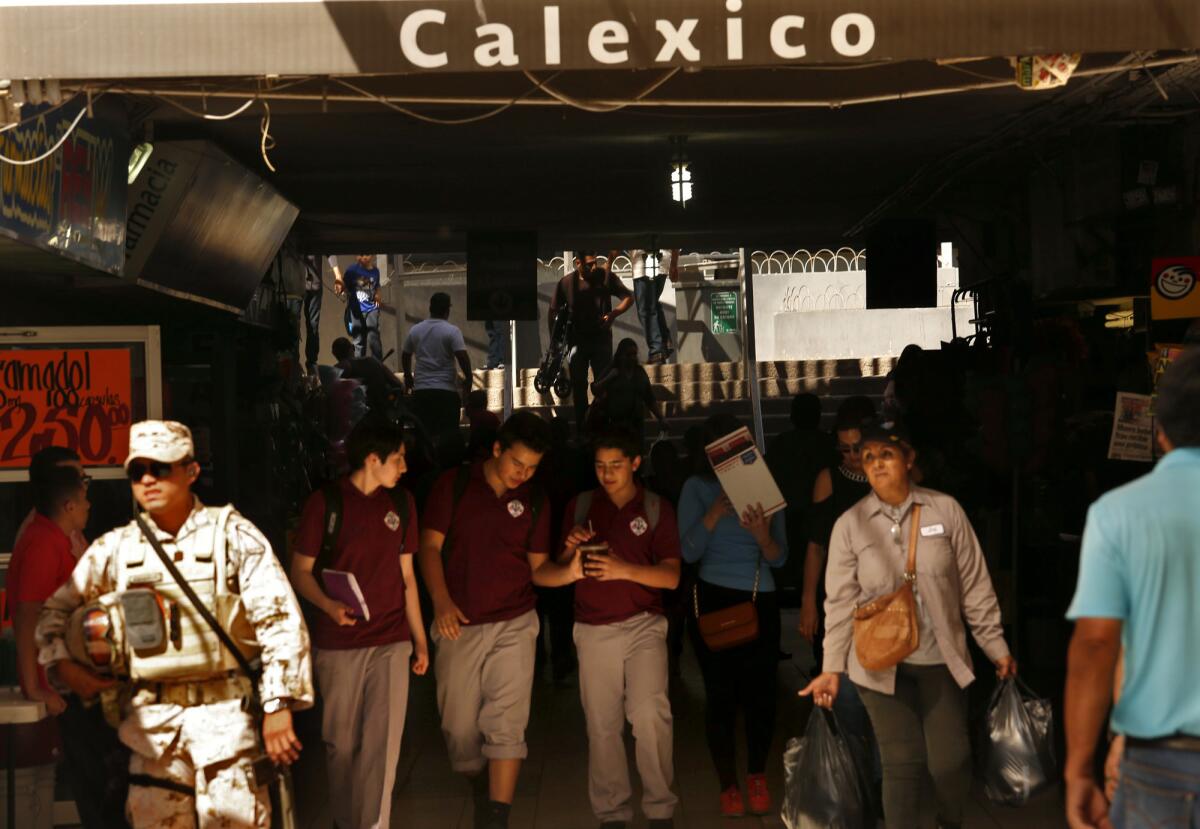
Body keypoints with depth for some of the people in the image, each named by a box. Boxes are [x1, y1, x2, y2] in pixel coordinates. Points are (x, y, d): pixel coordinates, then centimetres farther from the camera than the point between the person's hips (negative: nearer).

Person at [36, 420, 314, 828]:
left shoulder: (233, 535, -3)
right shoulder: (115, 547, 8)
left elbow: (281, 620, -8)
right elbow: (54, 612, 20)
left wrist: (278, 706, -14)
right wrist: (64, 666, 2)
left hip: (225, 714, -3)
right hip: (151, 721, 4)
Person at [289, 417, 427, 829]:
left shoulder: (401, 502, 7)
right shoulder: (325, 502, -5)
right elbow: (301, 570, -1)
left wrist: (420, 640, 12)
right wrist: (328, 605, -21)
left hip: (391, 641, 2)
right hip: (337, 644, -2)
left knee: (383, 744, -5)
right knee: (341, 741, 9)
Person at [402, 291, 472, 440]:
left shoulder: (415, 330, 9)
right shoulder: (452, 331, -7)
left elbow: (405, 356, 20)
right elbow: (462, 356, -16)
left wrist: (408, 376, 35)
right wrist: (468, 378, -2)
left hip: (421, 390, 4)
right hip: (446, 390, -4)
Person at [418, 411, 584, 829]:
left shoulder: (535, 501, 4)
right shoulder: (454, 484, -3)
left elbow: (538, 567, 6)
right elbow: (430, 546, -4)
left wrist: (567, 573, -16)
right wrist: (441, 601, -18)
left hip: (514, 625, 1)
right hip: (458, 625, 0)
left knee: (506, 725, -9)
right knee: (459, 727, 6)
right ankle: (481, 790, 33)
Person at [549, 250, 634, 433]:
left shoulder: (606, 276, -7)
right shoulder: (566, 283, -6)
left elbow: (628, 297, -1)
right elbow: (553, 312, 3)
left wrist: (614, 314, -19)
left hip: (601, 338, -1)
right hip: (577, 340, 1)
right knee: (579, 385, 5)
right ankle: (581, 427, 13)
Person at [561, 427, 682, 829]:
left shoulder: (657, 508, 1)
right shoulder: (580, 506, 6)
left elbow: (671, 576, -7)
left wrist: (625, 569, -23)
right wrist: (571, 548, -14)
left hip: (643, 626, -2)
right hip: (593, 630, 2)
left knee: (649, 713, -15)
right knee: (601, 724, 4)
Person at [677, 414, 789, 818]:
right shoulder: (698, 488, 0)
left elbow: (780, 559, 0)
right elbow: (688, 552, -11)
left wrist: (762, 536, -22)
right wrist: (713, 516, -25)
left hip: (761, 601, 1)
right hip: (713, 601, -1)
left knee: (759, 690, 3)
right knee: (720, 692, 2)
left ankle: (757, 777, 23)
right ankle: (729, 785, 15)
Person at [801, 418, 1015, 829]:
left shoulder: (946, 510, -3)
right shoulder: (849, 524, -3)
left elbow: (975, 586, 2)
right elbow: (841, 603, -2)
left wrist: (996, 647, 3)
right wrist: (832, 668, -6)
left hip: (941, 659, 1)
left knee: (950, 760, 3)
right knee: (901, 763, 2)